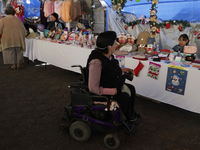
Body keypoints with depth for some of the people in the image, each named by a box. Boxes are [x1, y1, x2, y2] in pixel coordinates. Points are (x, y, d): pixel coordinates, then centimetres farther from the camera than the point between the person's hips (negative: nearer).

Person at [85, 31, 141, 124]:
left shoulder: (108, 55, -6)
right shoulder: (96, 62, -34)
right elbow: (93, 88, -33)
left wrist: (124, 70, 5)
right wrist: (114, 91, -27)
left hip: (112, 84, 9)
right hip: (102, 91, -9)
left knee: (131, 89, 7)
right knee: (124, 96, -18)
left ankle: (130, 113, 28)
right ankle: (124, 119, 11)